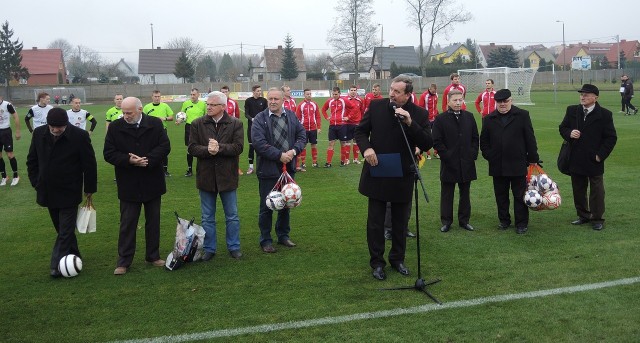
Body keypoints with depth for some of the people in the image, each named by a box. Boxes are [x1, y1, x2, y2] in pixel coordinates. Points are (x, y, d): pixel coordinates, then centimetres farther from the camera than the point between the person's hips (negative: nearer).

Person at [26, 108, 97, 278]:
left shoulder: (80, 136, -16)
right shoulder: (39, 133, -3)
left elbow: (89, 163, -8)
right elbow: (32, 160, 10)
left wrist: (89, 188, -3)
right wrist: (36, 183, 5)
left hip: (69, 192, -5)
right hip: (48, 192, 5)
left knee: (65, 230, -2)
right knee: (62, 228, 16)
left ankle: (57, 264, 2)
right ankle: (73, 256, 30)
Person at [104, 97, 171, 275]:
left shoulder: (155, 124, -3)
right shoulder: (116, 127, -4)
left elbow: (165, 146, -8)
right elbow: (108, 153, -6)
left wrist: (148, 160, -22)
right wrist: (129, 160, -21)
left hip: (152, 182, 1)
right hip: (128, 185, -1)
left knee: (153, 222, 12)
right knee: (127, 224, 5)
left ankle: (153, 256, 27)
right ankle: (123, 261, 14)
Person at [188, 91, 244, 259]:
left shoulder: (235, 124, -3)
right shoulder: (197, 124, 1)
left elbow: (238, 147, -13)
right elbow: (192, 148, -6)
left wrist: (219, 148, -24)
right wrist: (208, 150, -23)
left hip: (227, 176, -1)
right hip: (206, 176, 1)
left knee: (232, 216, 10)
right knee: (207, 217, 12)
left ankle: (234, 247, 25)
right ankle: (209, 249, 24)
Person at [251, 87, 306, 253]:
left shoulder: (292, 116, 5)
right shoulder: (260, 119, -9)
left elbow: (301, 135, 6)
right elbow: (259, 143, -18)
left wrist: (294, 151, -13)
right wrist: (280, 155, -21)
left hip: (288, 168, 5)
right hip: (268, 169, -4)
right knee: (266, 207, 5)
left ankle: (283, 235, 33)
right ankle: (265, 240, 18)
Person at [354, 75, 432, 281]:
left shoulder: (419, 114, -8)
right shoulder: (376, 107, -5)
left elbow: (427, 145, -15)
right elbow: (360, 131, 4)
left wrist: (410, 123, -27)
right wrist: (366, 148, -16)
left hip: (402, 176, 0)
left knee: (400, 222, 14)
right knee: (375, 221, 7)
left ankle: (397, 259, 32)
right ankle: (377, 262, 20)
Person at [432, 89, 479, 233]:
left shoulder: (469, 117, 7)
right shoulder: (440, 119, -4)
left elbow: (475, 138, 11)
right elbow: (436, 141, -5)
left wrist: (473, 154, 1)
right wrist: (446, 155, -11)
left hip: (467, 163, 3)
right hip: (449, 164, -3)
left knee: (465, 193, 11)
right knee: (447, 194, 5)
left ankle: (464, 220, 21)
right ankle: (446, 221, 14)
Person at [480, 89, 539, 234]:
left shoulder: (522, 116, 2)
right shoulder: (489, 119, 8)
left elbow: (530, 138, 1)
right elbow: (483, 141, 11)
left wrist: (532, 158, 0)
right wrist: (489, 156, -1)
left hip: (518, 164, -2)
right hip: (497, 166, 2)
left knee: (519, 195, 4)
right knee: (501, 195, 11)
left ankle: (521, 223, 13)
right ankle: (504, 220, 24)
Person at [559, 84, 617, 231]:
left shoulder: (604, 114, -7)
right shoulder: (572, 110, 3)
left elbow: (611, 137, -4)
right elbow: (562, 128, 12)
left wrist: (600, 155, -11)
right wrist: (569, 134, -11)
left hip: (594, 161, -3)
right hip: (576, 160, 4)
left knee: (596, 191, 5)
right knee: (578, 190, 12)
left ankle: (597, 218, 16)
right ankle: (583, 215, 26)